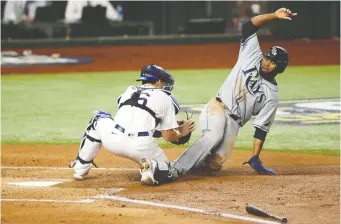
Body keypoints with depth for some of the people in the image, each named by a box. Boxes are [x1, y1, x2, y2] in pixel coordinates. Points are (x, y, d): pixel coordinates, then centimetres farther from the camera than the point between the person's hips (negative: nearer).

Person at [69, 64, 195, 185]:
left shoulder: (129, 92, 26)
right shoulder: (165, 98, 15)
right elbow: (168, 136, 12)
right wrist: (181, 132, 34)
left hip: (112, 141, 3)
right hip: (141, 146, -3)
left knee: (99, 119, 34)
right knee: (163, 168, 25)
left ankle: (80, 169, 29)